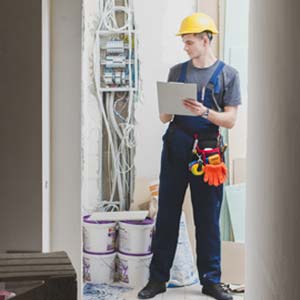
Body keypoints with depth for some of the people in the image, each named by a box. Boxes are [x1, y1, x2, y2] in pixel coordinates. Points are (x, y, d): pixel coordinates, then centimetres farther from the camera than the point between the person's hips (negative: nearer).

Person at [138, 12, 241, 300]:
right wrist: (170, 108, -10)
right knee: (167, 214, 5)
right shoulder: (177, 71, 11)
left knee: (208, 219, 4)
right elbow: (164, 117, 13)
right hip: (175, 147, 2)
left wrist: (204, 112, -19)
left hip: (207, 151, -2)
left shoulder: (228, 74, 3)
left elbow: (230, 120, -2)